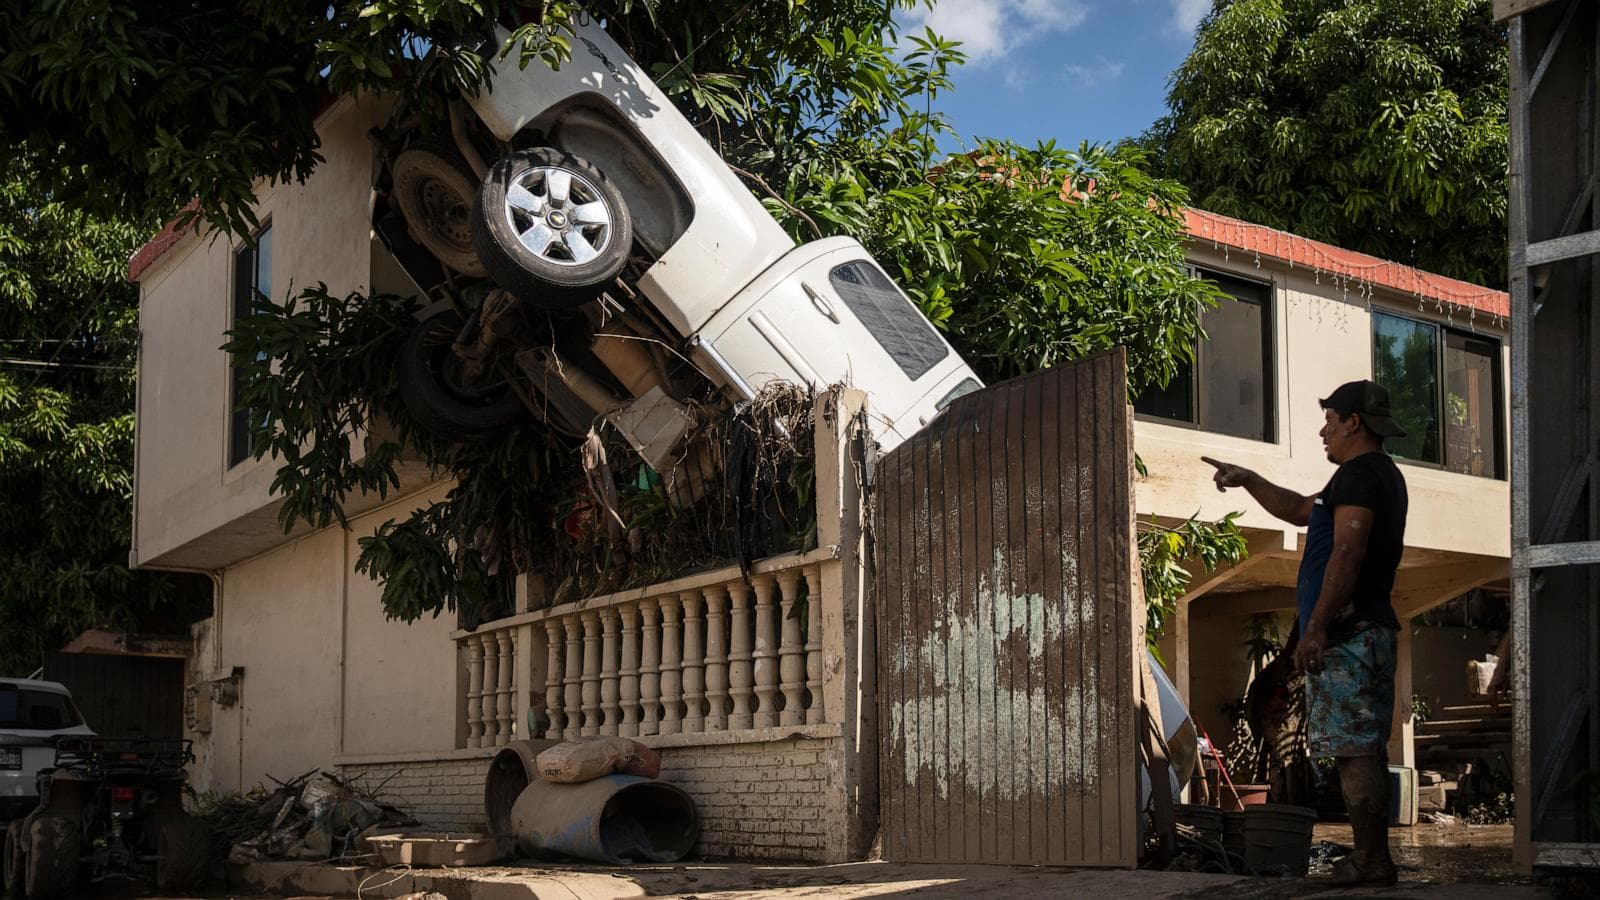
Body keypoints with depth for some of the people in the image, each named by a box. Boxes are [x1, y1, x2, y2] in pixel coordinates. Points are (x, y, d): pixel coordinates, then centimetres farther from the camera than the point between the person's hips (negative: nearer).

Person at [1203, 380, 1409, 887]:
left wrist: (1316, 627, -24)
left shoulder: (1359, 473, -10)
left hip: (1346, 631, -10)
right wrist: (1248, 480, 32)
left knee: (1355, 748, -10)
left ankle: (1371, 860, -10)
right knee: (1365, 748, 10)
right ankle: (1374, 858, 12)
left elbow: (1347, 553, -21)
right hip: (1371, 629, 10)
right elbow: (1299, 511, 34)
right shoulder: (1383, 475, 23)